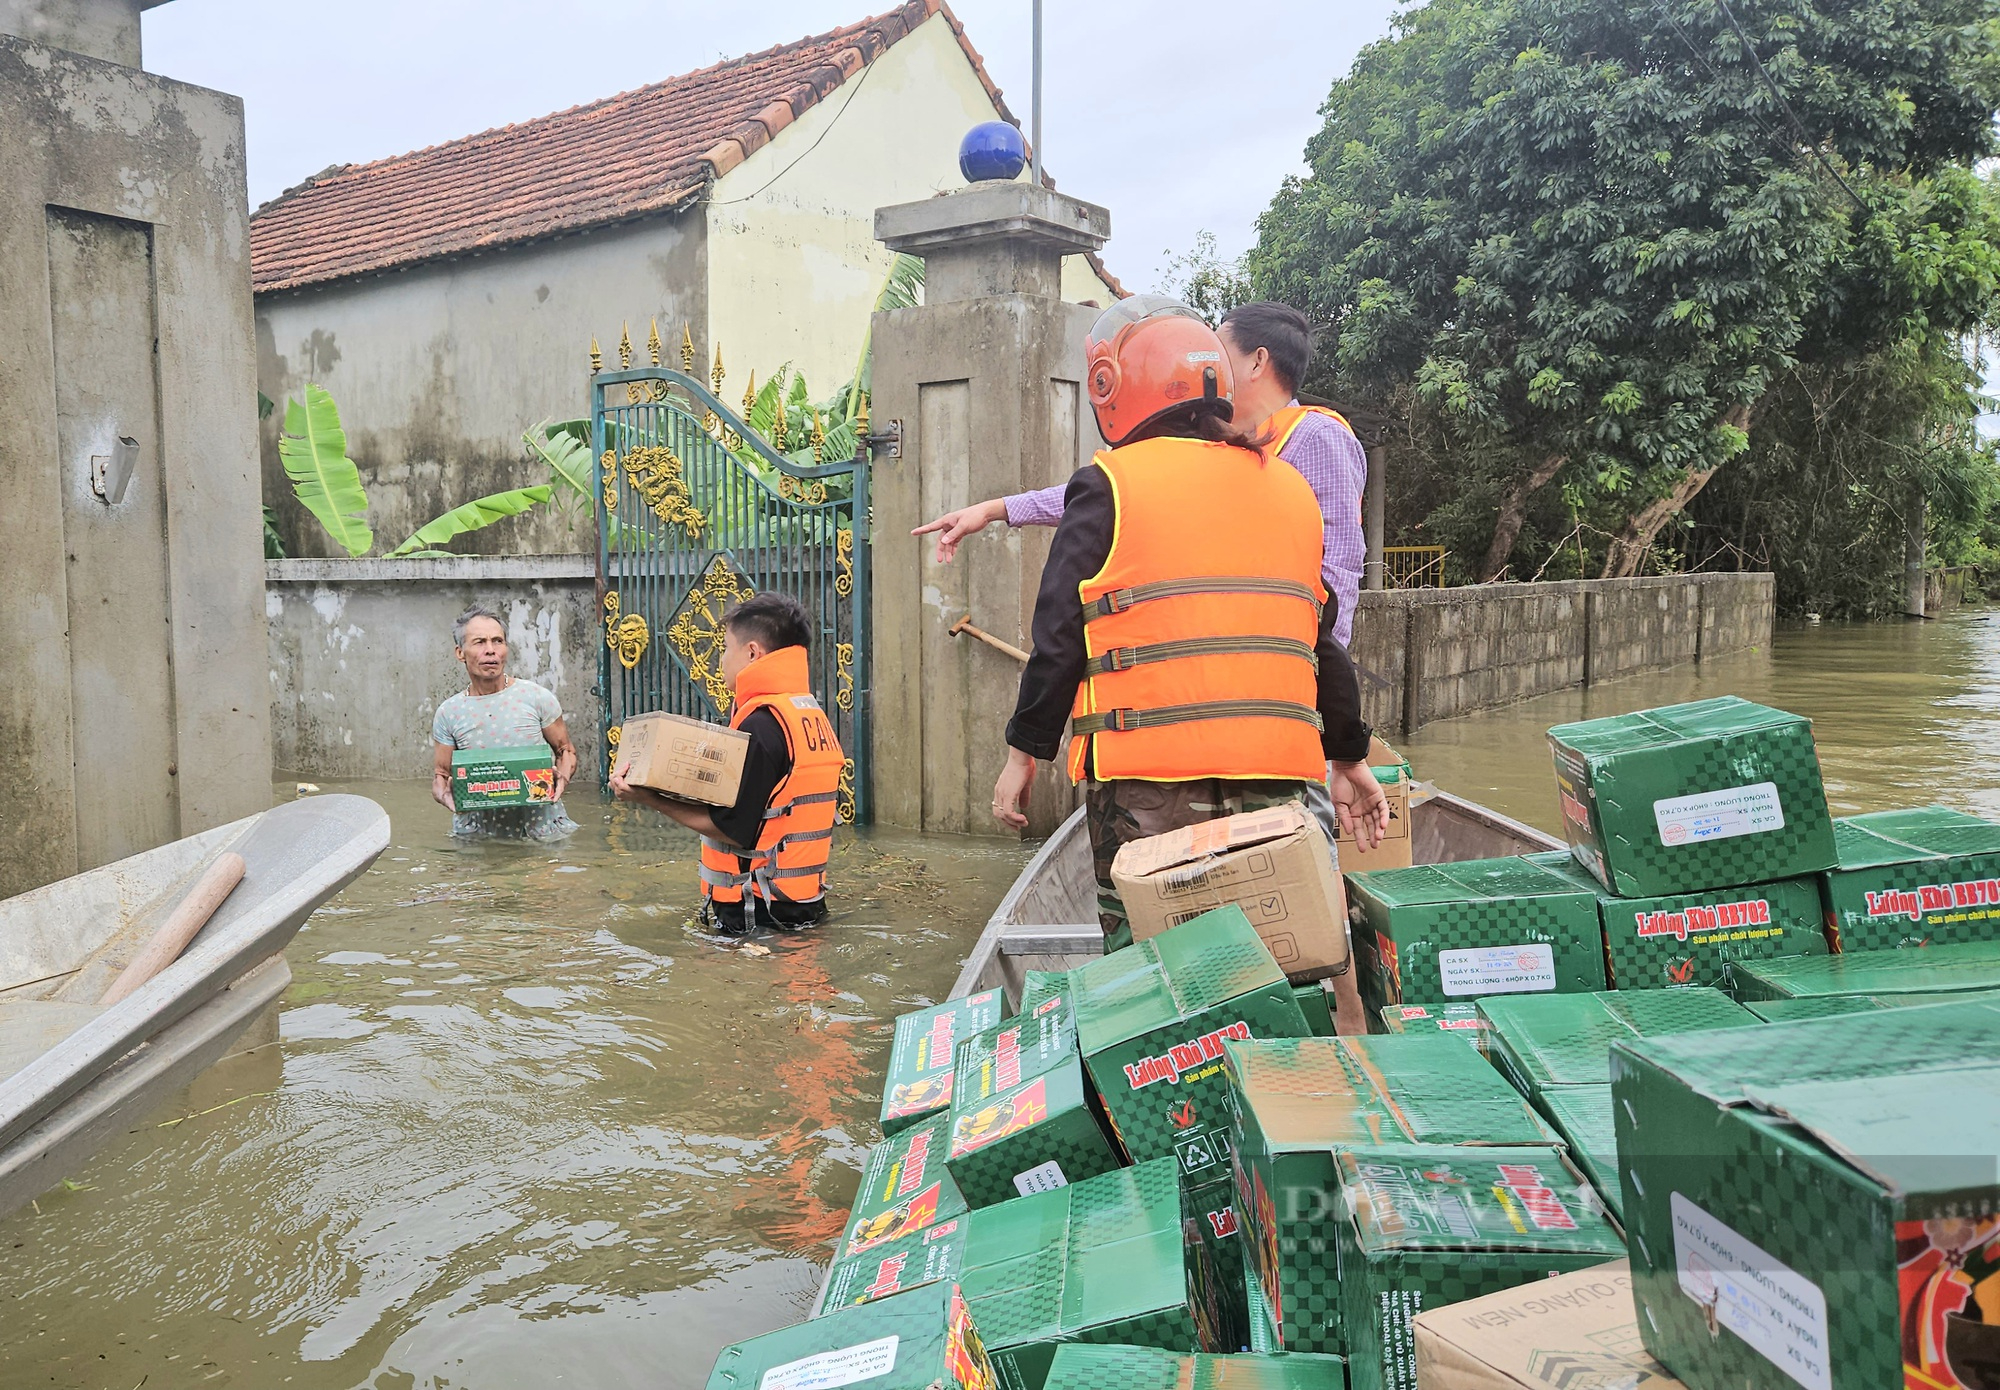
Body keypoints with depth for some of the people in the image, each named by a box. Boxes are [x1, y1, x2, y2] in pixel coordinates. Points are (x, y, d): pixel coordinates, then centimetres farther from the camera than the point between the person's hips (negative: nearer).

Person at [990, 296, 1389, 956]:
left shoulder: (1108, 485, -3)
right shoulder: (1289, 487, 13)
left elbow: (1061, 636, -5)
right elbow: (1323, 640, 15)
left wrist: (1024, 752, 5)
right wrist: (1348, 757, 23)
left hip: (1148, 777, -5)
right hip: (1276, 781, 5)